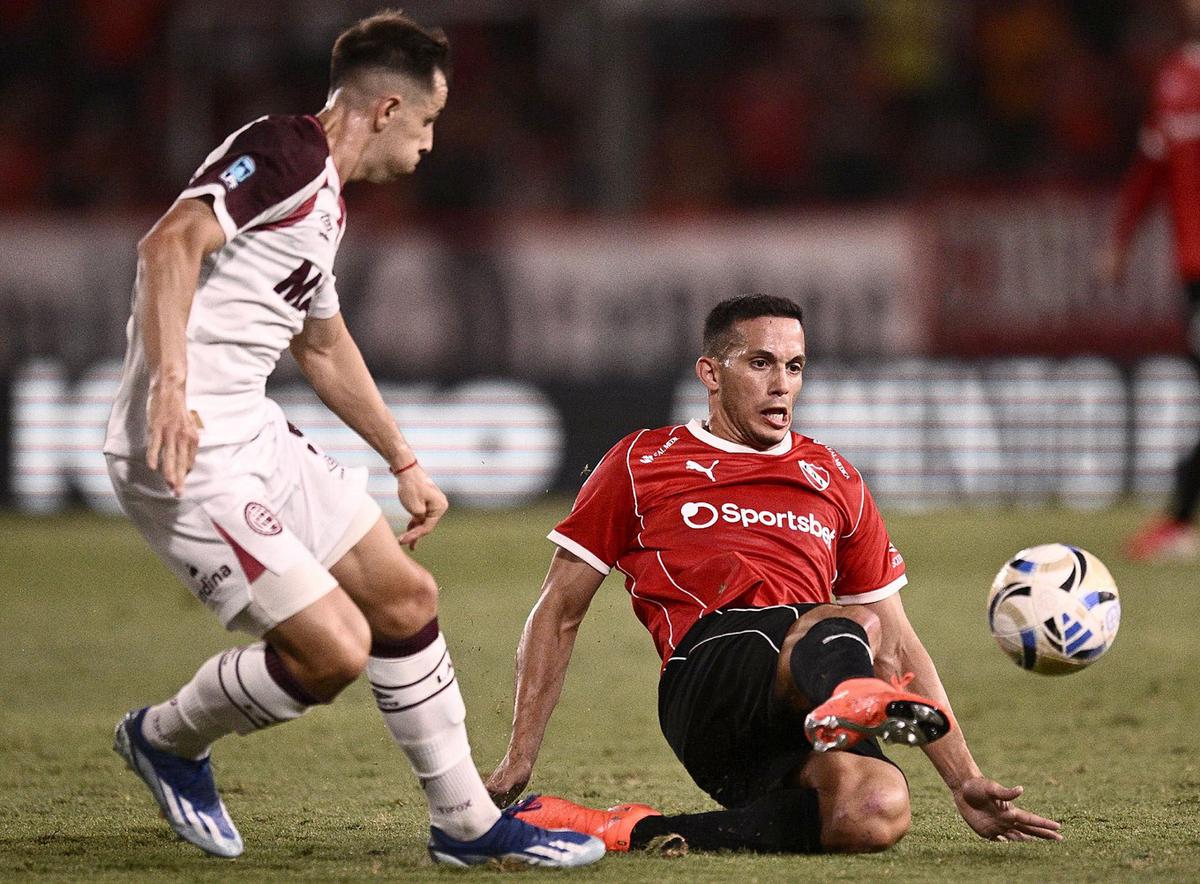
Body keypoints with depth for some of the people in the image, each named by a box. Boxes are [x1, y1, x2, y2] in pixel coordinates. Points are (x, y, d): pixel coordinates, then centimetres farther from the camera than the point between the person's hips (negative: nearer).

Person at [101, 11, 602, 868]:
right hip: (188, 454, -10)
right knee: (334, 648, -13)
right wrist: (169, 388, -38)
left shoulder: (326, 199, 18)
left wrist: (405, 464, 38)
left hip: (259, 437, 10)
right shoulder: (281, 151, -13)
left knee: (405, 598, 12)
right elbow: (171, 243, -28)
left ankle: (467, 823, 22)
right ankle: (168, 740, 14)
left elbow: (325, 347, 33)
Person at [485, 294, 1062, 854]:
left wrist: (965, 784, 20)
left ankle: (639, 834, -33)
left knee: (879, 811, -35)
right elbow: (559, 612, 19)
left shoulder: (834, 479, 29)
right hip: (707, 675, -4)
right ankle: (849, 702, -74)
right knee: (850, 626, -38)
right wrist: (518, 760, 10)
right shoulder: (642, 463, 20)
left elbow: (896, 647, 29)